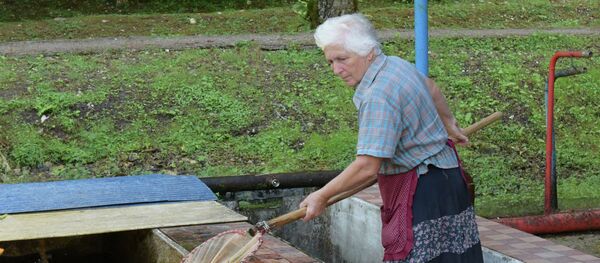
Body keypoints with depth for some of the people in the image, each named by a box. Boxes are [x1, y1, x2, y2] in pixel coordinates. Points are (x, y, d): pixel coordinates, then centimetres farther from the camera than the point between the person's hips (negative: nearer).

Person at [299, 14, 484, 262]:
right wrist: (448, 122, 45)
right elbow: (431, 88, 27)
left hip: (423, 190, -10)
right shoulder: (396, 63, 6)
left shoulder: (378, 97, -25)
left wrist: (322, 196, -18)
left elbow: (366, 167, -29)